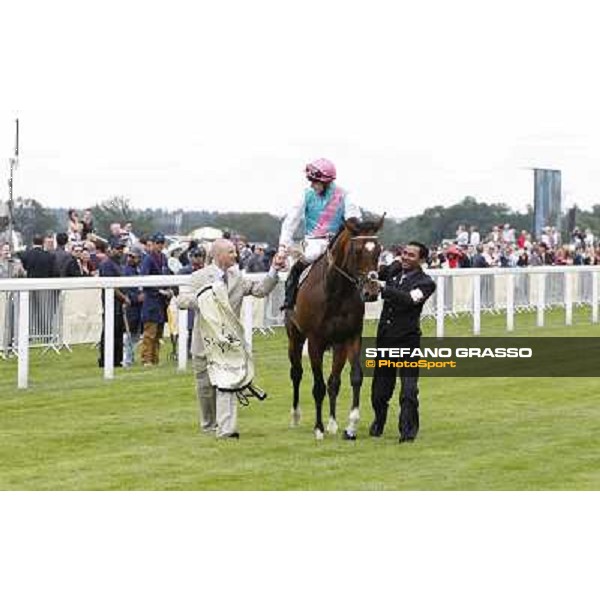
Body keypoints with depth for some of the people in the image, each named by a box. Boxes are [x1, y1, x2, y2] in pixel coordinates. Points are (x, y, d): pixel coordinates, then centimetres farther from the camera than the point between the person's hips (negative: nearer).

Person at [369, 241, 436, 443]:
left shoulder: (425, 282, -9)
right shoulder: (394, 270, 9)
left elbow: (409, 299, -25)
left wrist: (383, 290, -34)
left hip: (407, 340, -6)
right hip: (385, 338, 6)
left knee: (408, 390, -8)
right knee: (380, 387, 16)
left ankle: (408, 431, -2)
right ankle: (378, 424, 35)